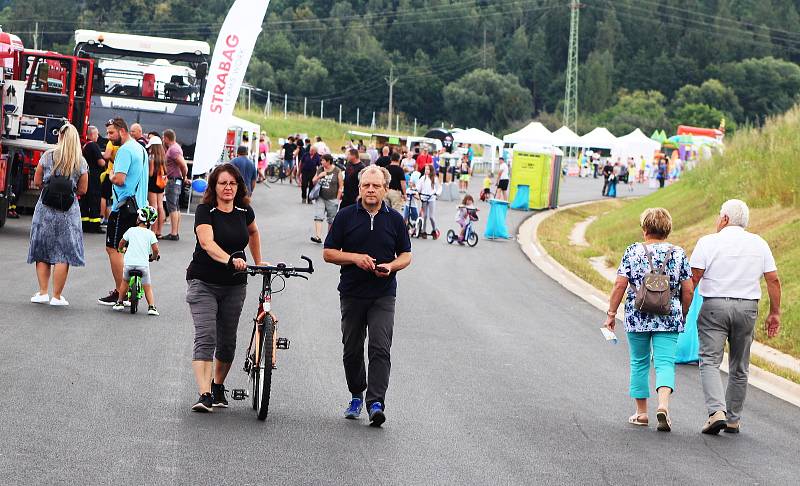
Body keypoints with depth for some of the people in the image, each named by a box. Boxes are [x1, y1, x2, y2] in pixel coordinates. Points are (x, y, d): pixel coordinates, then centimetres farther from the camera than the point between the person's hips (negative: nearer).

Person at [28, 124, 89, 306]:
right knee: (63, 254, 4)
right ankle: (56, 296, 3)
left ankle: (43, 293, 9)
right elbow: (82, 190, 0)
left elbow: (37, 182, 2)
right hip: (68, 212, -1)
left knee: (42, 252, 12)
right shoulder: (81, 163, -3)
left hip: (45, 209, 1)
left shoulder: (47, 156, -2)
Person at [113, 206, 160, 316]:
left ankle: (120, 302, 28)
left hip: (129, 262, 1)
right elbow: (155, 249, -2)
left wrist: (121, 249, 45)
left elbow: (122, 243, 22)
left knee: (124, 281, 25)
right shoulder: (150, 234, 4)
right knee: (147, 286, 8)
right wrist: (154, 256, 21)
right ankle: (151, 306, -4)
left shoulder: (131, 230, 9)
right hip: (143, 264, -1)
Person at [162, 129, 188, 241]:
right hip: (177, 181, 10)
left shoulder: (173, 149, -16)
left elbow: (184, 166, -22)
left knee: (172, 208, -9)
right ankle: (176, 233, 16)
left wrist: (184, 177, -9)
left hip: (172, 181, -10)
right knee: (176, 208, 12)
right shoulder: (176, 147, 15)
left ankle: (174, 234, -11)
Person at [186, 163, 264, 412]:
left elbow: (253, 232, 26)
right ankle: (204, 394, -23)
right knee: (205, 337, -16)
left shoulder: (244, 211, 3)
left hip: (234, 286, 5)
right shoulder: (205, 210, -12)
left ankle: (218, 387, 31)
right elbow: (207, 242, -29)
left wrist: (258, 262, 25)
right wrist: (230, 259, -44)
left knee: (227, 341, 10)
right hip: (204, 283, -4)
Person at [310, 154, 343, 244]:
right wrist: (319, 176, -7)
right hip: (321, 198, 3)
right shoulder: (320, 170, 7)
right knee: (318, 217, -13)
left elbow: (341, 186, -4)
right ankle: (318, 236, -20)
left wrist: (337, 199, -8)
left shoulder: (337, 171, -5)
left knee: (331, 220, 6)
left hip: (332, 199, -3)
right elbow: (313, 182, 13)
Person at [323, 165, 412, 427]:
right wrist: (355, 258, -14)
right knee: (352, 350, 9)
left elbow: (406, 255, 11)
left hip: (383, 295, -1)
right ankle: (356, 396, 27)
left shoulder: (395, 219, 5)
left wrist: (390, 266, -10)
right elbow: (329, 253, 2)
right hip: (352, 293, 1)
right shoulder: (346, 216, 2)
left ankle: (376, 403, -17)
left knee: (380, 349, -13)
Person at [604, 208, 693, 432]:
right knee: (665, 363, 0)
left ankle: (641, 413, 18)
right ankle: (663, 405, -23)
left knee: (639, 363, 13)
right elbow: (688, 290, 1)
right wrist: (682, 316, 15)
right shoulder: (679, 253, 1)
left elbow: (620, 285, -5)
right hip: (669, 319, 0)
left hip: (637, 317, 0)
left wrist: (611, 313, 2)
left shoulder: (633, 251, -3)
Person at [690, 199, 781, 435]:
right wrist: (774, 313, 11)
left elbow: (693, 278, -9)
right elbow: (773, 280, 5)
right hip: (747, 308, 3)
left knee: (710, 362, -4)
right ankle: (733, 419, 15)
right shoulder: (759, 244, 7)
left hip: (714, 306, -3)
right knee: (739, 368, 12)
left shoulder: (708, 242, -4)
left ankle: (717, 411, -22)